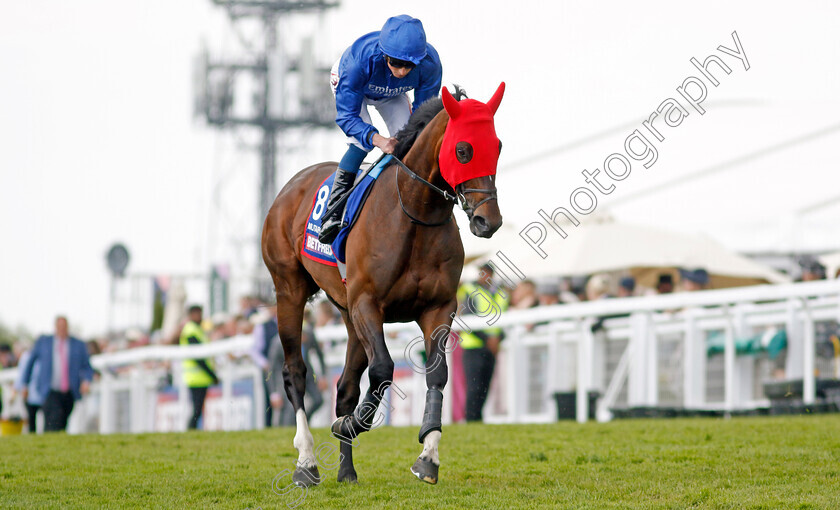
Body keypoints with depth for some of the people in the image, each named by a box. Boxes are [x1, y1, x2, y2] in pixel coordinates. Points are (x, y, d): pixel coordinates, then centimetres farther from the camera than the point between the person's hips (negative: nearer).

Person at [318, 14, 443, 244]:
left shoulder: (430, 64, -38)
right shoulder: (359, 60, -47)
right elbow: (346, 116, -40)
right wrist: (377, 139, -56)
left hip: (391, 94, 3)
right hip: (351, 86, -3)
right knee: (361, 142, -24)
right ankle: (333, 212, -18)